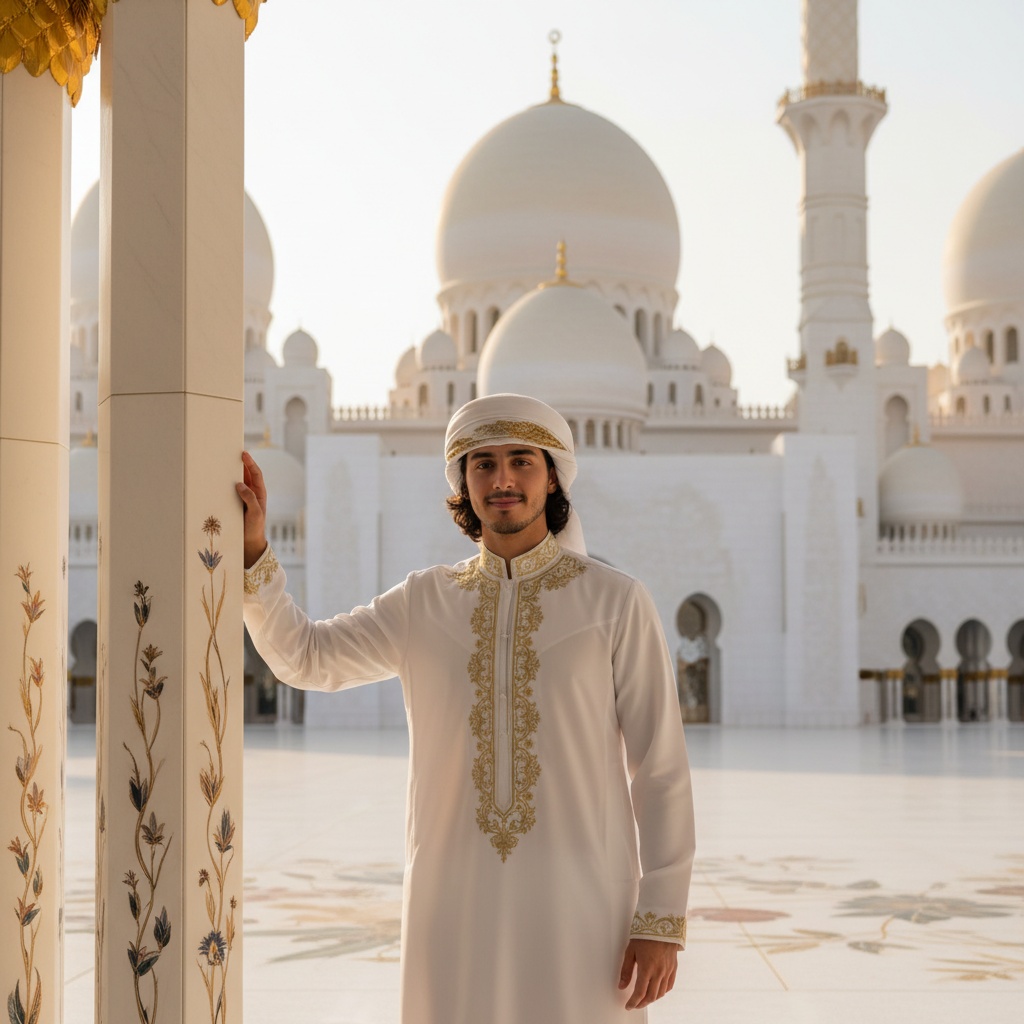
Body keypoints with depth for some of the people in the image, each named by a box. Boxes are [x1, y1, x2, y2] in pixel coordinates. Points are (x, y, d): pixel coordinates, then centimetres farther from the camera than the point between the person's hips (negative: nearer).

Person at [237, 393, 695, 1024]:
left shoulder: (616, 601, -2)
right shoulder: (426, 602, 9)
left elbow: (662, 769, -3)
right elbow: (303, 657, 13)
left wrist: (664, 922, -8)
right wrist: (252, 545, -1)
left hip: (579, 900, -3)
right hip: (455, 900, 3)